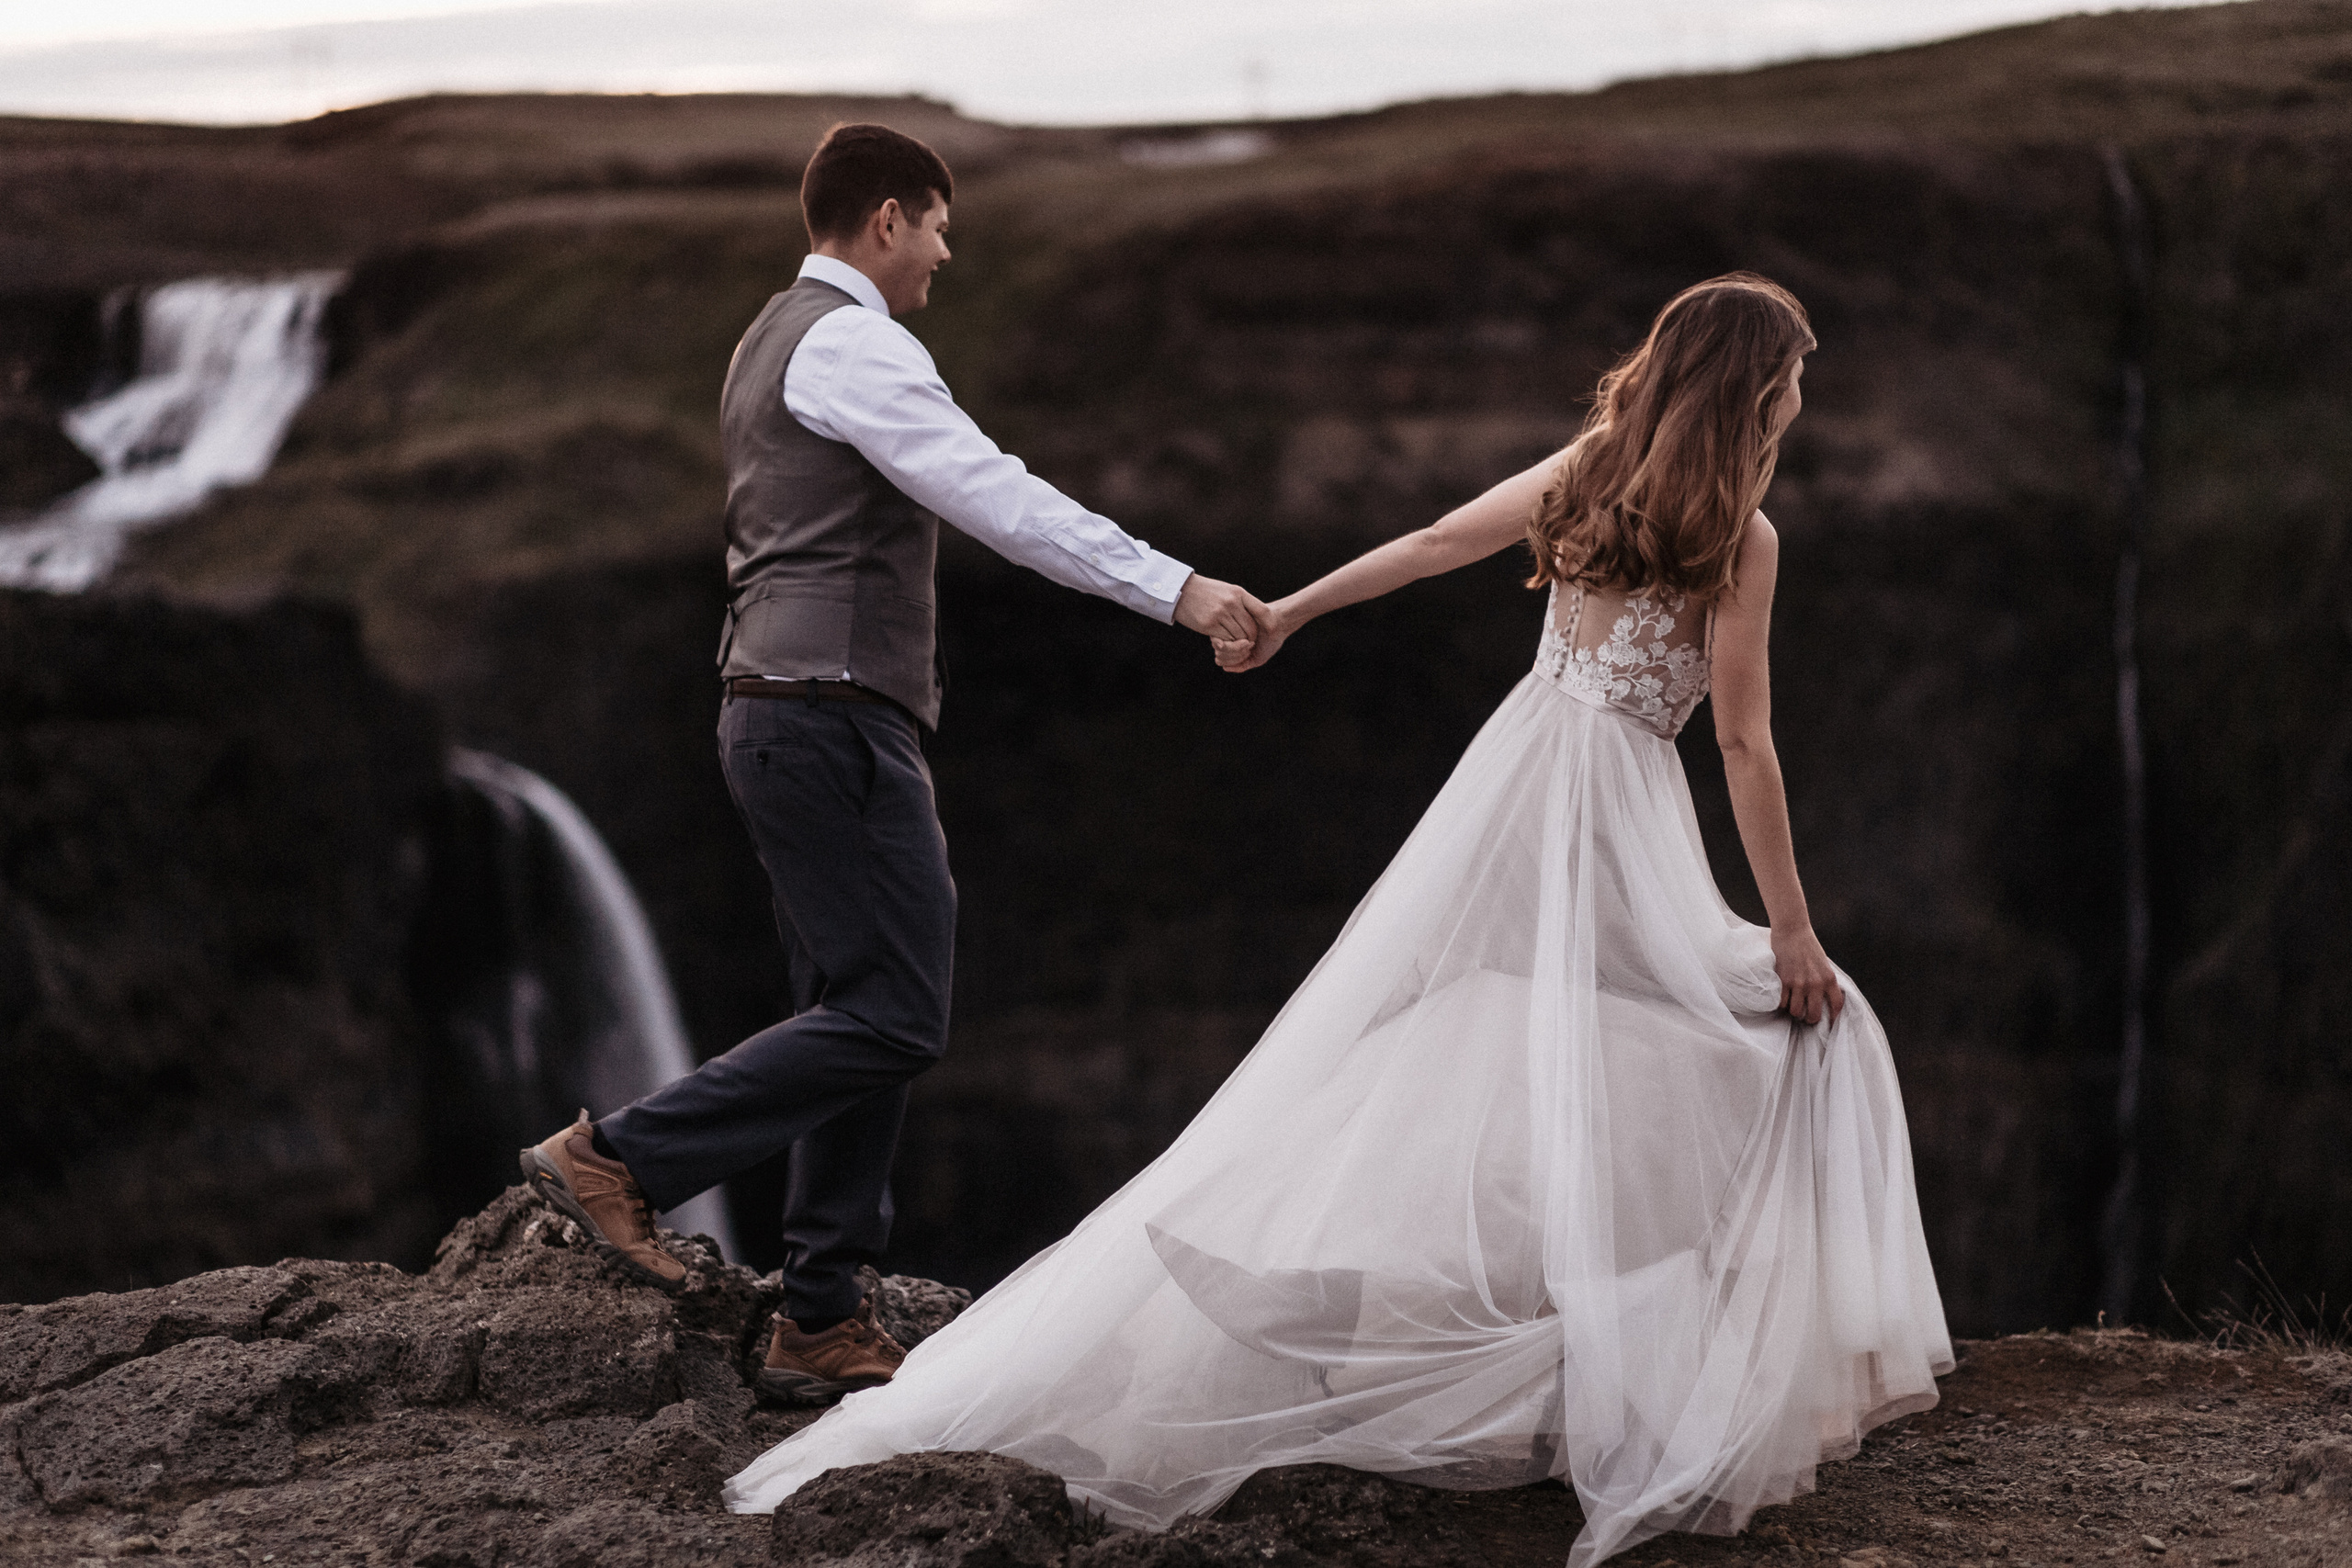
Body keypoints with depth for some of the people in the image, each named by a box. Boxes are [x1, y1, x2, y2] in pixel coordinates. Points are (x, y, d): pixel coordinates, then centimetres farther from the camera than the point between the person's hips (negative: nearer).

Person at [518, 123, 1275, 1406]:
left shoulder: (776, 339, 22)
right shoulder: (851, 343, -11)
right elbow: (995, 496, -22)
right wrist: (1175, 589, -25)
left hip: (782, 713, 11)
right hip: (833, 717, -11)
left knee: (859, 1018, 11)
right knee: (891, 1022, -10)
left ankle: (822, 1328, 12)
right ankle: (621, 1156, -8)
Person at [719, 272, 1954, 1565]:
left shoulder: (1591, 468, 11)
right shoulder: (1741, 535, -8)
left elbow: (1432, 543, 20)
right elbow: (1745, 743, -9)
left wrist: (1287, 613, 32)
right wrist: (1791, 930, -5)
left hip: (1515, 775, 7)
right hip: (1616, 818, -6)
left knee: (1405, 1074, 10)